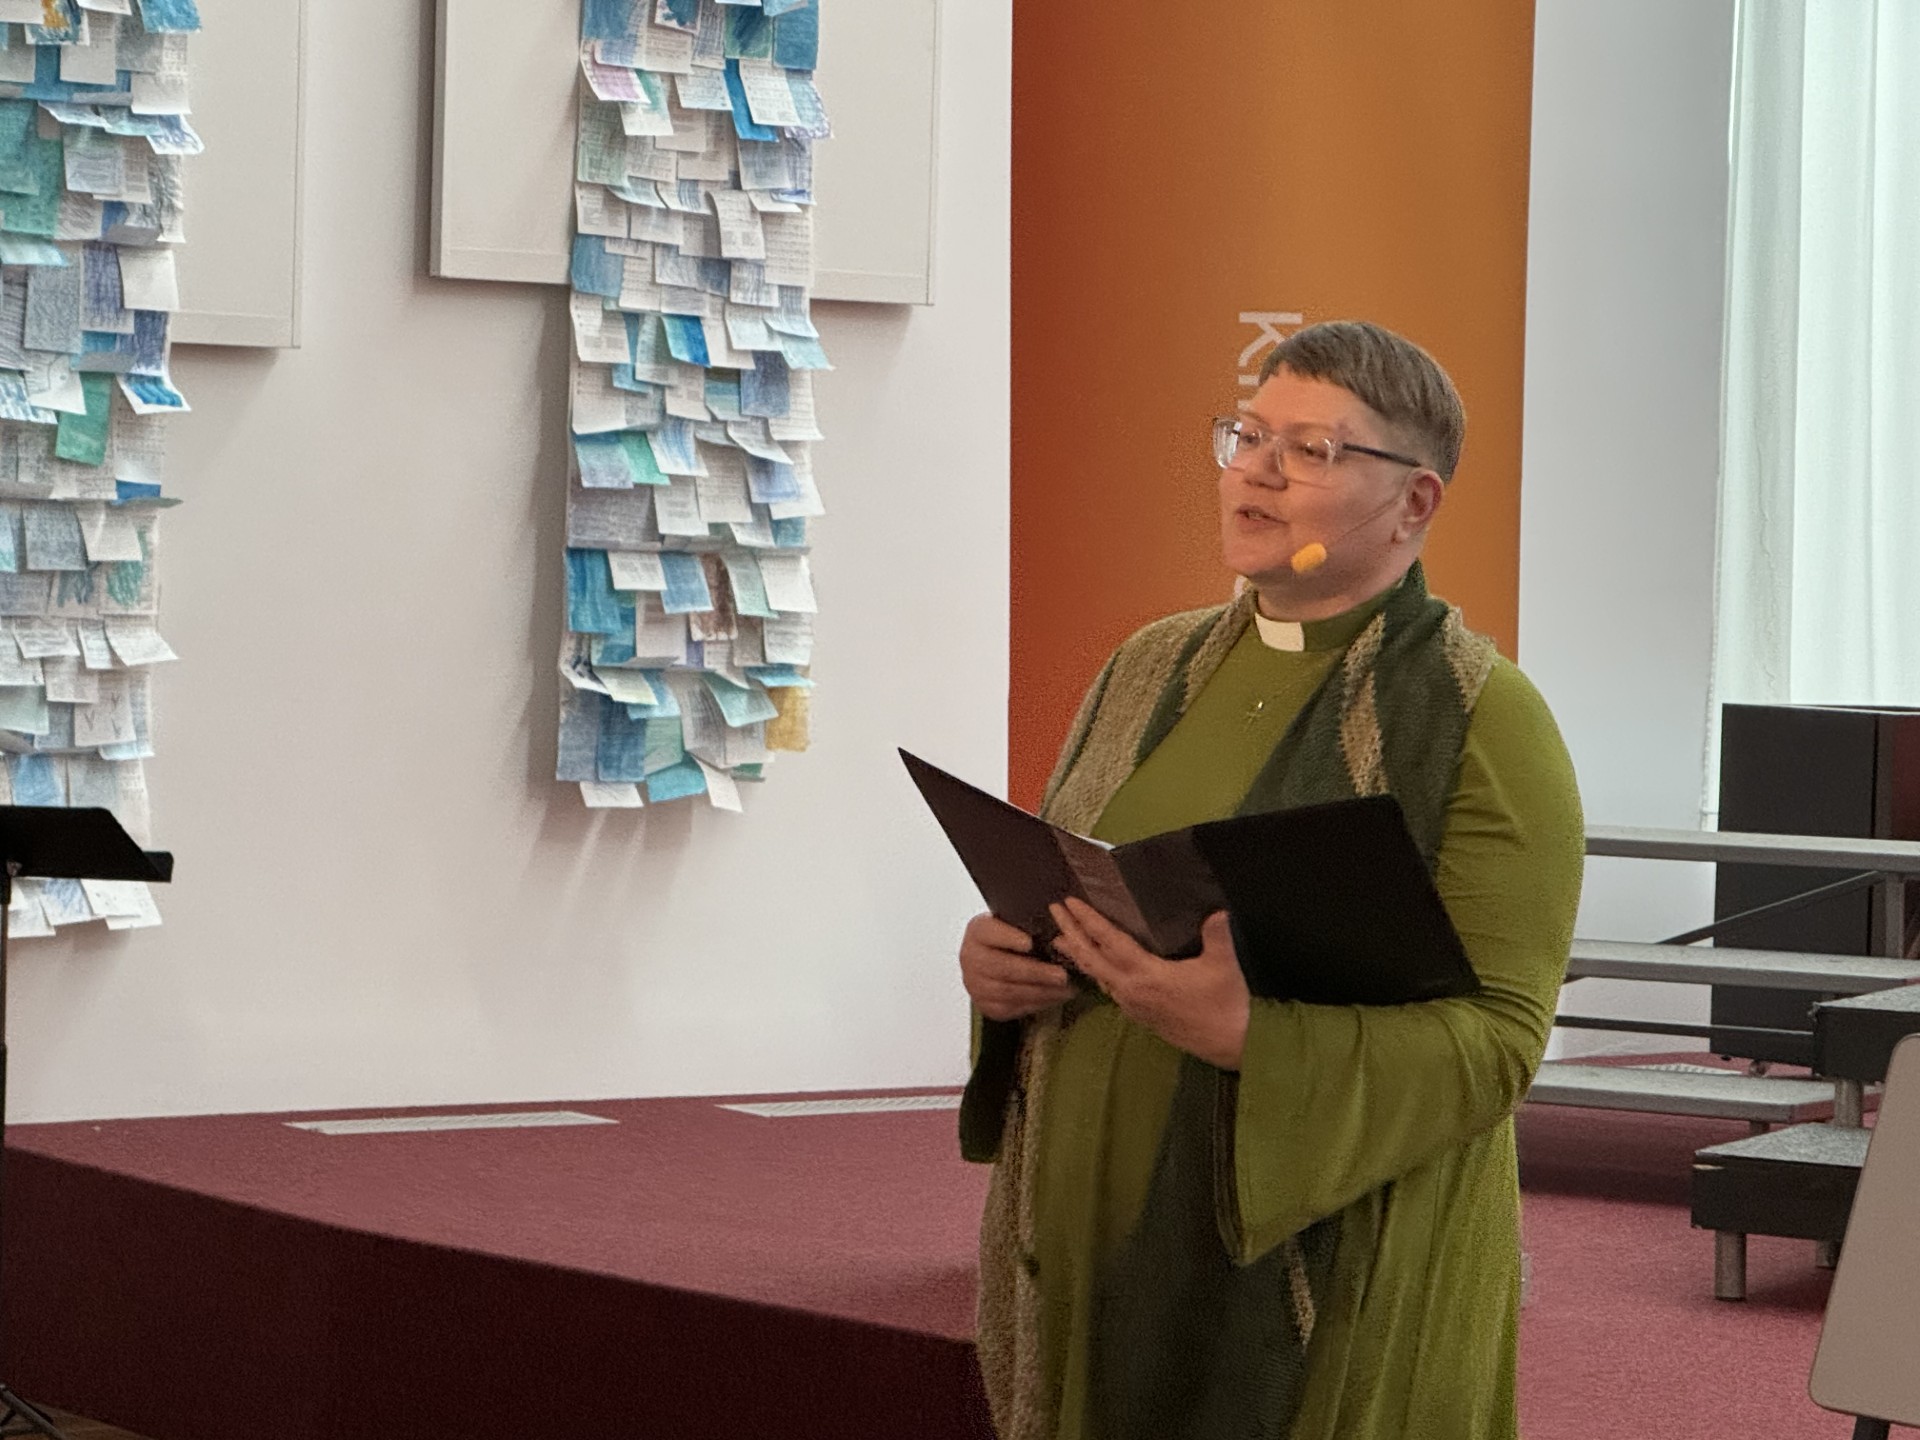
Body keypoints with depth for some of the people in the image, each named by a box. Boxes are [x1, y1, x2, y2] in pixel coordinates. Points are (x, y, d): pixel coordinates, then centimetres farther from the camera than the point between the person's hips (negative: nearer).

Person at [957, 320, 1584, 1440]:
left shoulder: (1483, 720, -8)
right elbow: (1044, 897, 22)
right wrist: (999, 962, -2)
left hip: (1331, 1283, -5)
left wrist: (1246, 1037, -28)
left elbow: (1496, 1039, -16)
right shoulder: (1151, 670, 11)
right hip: (1090, 1239, 6)